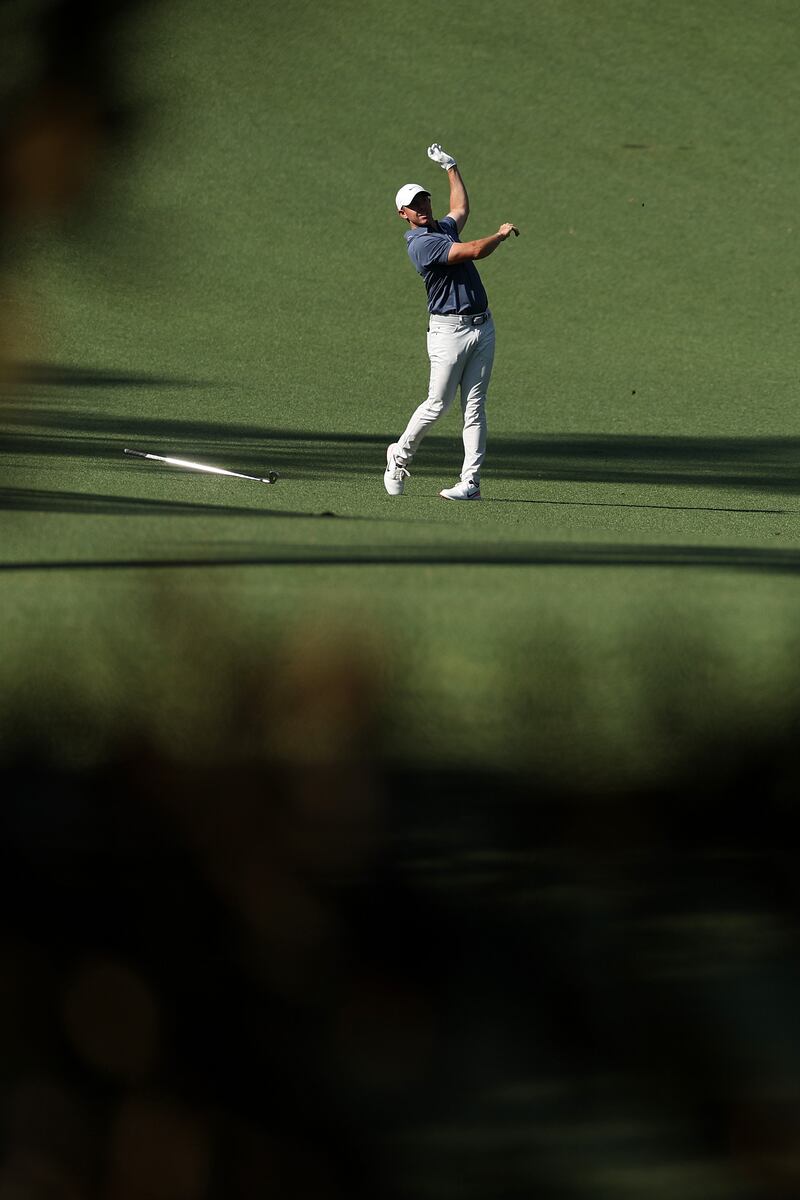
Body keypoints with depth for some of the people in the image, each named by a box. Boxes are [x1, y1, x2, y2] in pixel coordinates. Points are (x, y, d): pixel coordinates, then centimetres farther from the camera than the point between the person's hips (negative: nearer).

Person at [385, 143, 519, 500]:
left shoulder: (444, 229, 15)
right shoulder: (422, 243, -13)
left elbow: (461, 208, 40)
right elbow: (476, 251, -18)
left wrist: (450, 166, 42)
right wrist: (502, 233, -1)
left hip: (482, 326, 7)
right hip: (449, 328, -7)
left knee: (474, 407, 0)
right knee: (438, 404, -2)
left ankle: (470, 482, -3)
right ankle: (400, 456, 21)